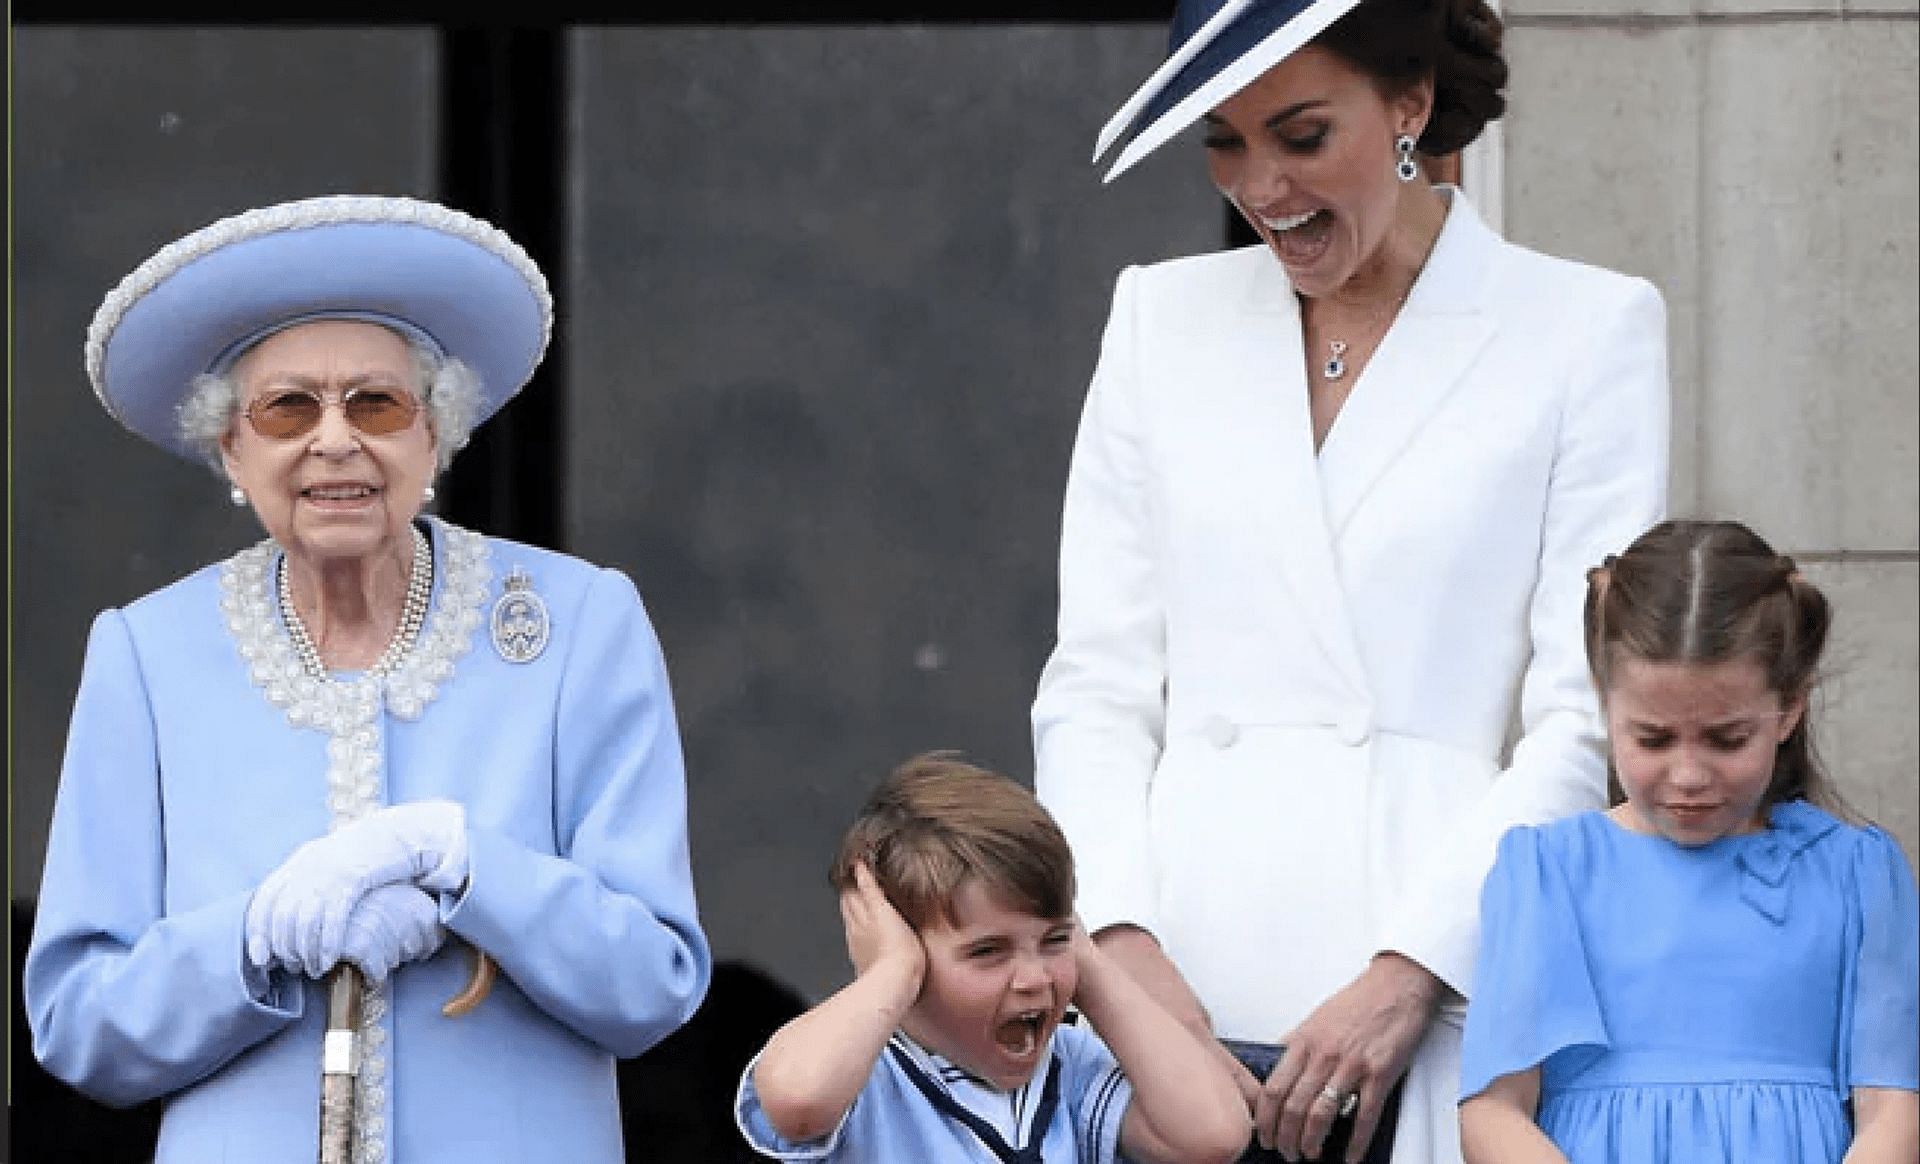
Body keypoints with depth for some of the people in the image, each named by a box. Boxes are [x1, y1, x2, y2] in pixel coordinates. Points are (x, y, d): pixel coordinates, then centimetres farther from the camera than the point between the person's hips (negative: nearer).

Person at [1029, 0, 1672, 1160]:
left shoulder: (1588, 328, 5)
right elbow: (1095, 683, 11)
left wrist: (1408, 976, -11)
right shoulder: (1164, 315, 16)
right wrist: (1124, 946, -4)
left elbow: (1586, 718, -1)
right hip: (1187, 1004, 2)